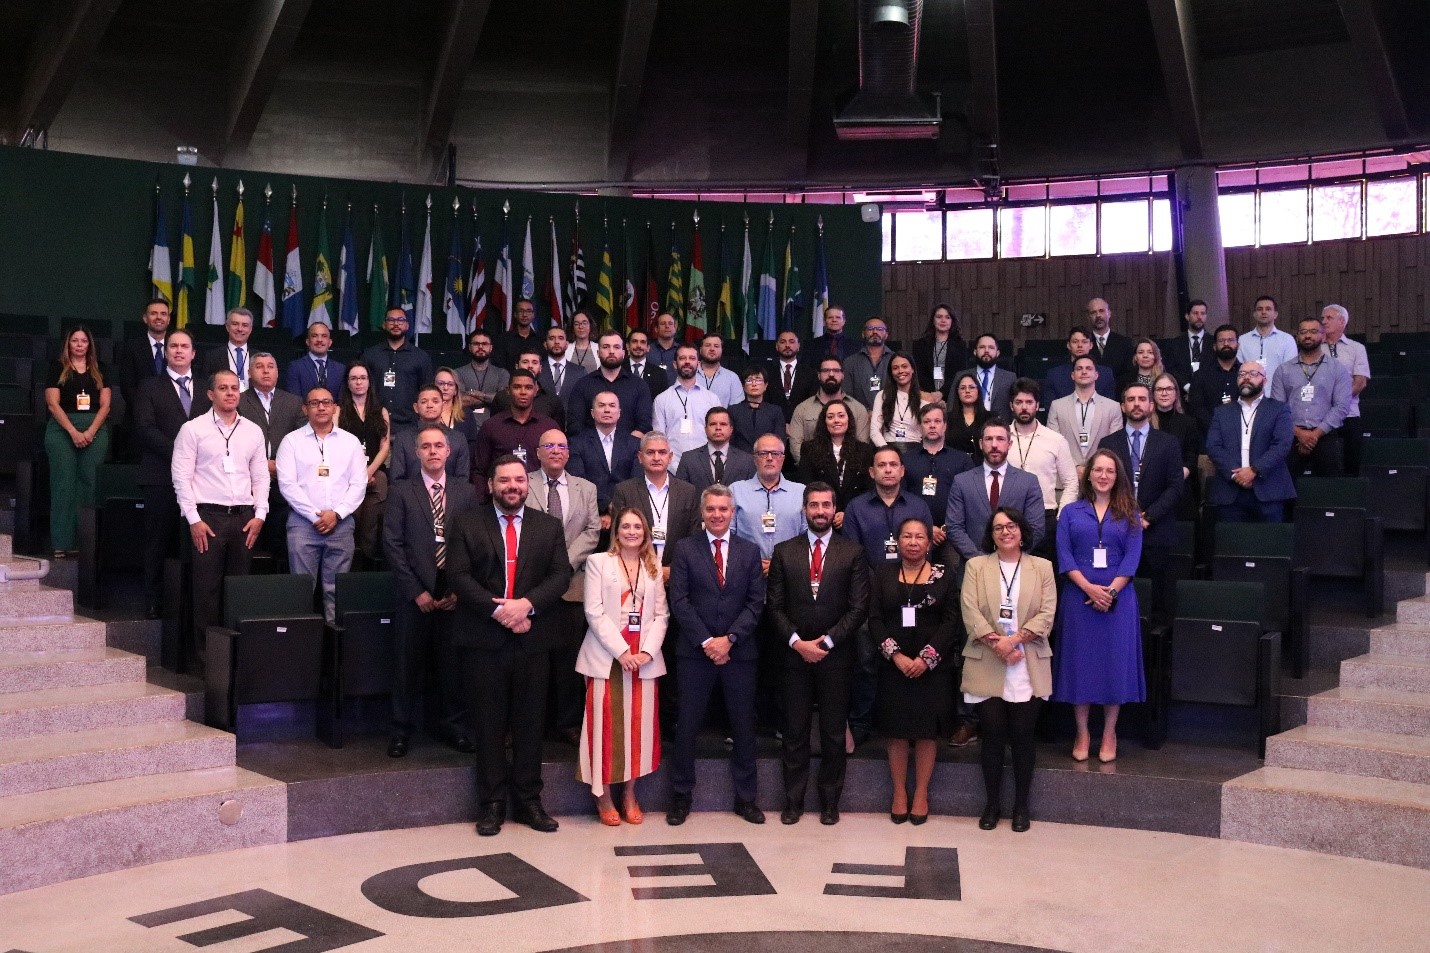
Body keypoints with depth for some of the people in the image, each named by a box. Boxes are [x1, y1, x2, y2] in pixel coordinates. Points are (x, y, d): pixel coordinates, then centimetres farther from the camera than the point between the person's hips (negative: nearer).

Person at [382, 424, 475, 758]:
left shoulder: (466, 492, 9)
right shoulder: (401, 492, 5)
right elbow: (392, 544, -2)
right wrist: (416, 591, -8)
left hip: (455, 596, 1)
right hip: (415, 596, -1)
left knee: (453, 664, 6)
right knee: (408, 664, 3)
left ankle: (452, 726, 19)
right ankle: (402, 730, 15)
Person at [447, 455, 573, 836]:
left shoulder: (549, 526, 10)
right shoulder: (467, 524, 3)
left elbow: (561, 574, 1)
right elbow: (458, 575, -6)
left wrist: (527, 603, -15)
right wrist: (497, 610, -16)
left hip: (533, 637, 2)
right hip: (484, 638, -2)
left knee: (530, 722, 7)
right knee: (489, 723, 5)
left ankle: (529, 800, 17)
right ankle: (492, 803, 14)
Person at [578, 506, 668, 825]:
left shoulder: (653, 567, 13)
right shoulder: (598, 562, 2)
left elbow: (661, 614, 8)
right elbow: (594, 612, -6)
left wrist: (648, 651, -7)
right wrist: (621, 650, -13)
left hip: (644, 657, 3)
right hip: (607, 656, -3)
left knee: (639, 723, 2)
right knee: (606, 723, -3)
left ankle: (629, 794, 13)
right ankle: (603, 796, 7)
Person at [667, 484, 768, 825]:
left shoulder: (749, 551, 8)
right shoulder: (684, 548, 2)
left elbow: (756, 602, 2)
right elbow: (679, 600, -4)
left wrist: (729, 638, -10)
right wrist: (706, 641, -12)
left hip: (739, 652, 2)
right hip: (695, 652, -1)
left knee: (744, 727, 8)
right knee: (687, 726, 3)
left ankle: (745, 797, 19)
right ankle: (681, 796, 16)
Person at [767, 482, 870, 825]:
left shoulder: (852, 552, 2)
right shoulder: (784, 551, 5)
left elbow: (859, 607, -3)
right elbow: (776, 606, 3)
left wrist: (826, 642, -11)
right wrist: (797, 642, -10)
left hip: (836, 655, -1)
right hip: (794, 653, 1)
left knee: (834, 732, 7)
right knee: (794, 732, 5)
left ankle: (830, 801, 18)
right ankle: (793, 800, 15)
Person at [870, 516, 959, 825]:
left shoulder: (945, 576, 2)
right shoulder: (881, 574, 4)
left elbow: (951, 621, -4)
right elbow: (875, 619, -2)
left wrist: (926, 658, -14)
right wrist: (896, 655, -13)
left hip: (933, 666, -1)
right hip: (893, 665, 1)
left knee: (928, 729, 4)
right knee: (896, 729, 5)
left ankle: (921, 793, 15)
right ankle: (899, 792, 16)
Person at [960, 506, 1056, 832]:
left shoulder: (1042, 567, 8)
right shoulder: (976, 566, 7)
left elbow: (1046, 614, -1)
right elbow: (970, 611, -3)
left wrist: (1015, 639, -15)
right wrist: (996, 643, -15)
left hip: (1028, 667, 0)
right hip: (987, 666, 0)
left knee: (1023, 735, 2)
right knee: (992, 734, 1)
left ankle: (1021, 805, 16)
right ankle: (992, 803, 15)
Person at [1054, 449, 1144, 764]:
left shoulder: (1129, 514, 9)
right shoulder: (1071, 512, 9)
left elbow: (1132, 557, 0)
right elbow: (1064, 555, -1)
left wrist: (1111, 590, -13)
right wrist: (1089, 588, -14)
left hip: (1118, 598, 0)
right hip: (1079, 596, 0)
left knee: (1115, 662, 2)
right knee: (1079, 661, 2)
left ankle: (1109, 735, 12)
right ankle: (1082, 734, 10)